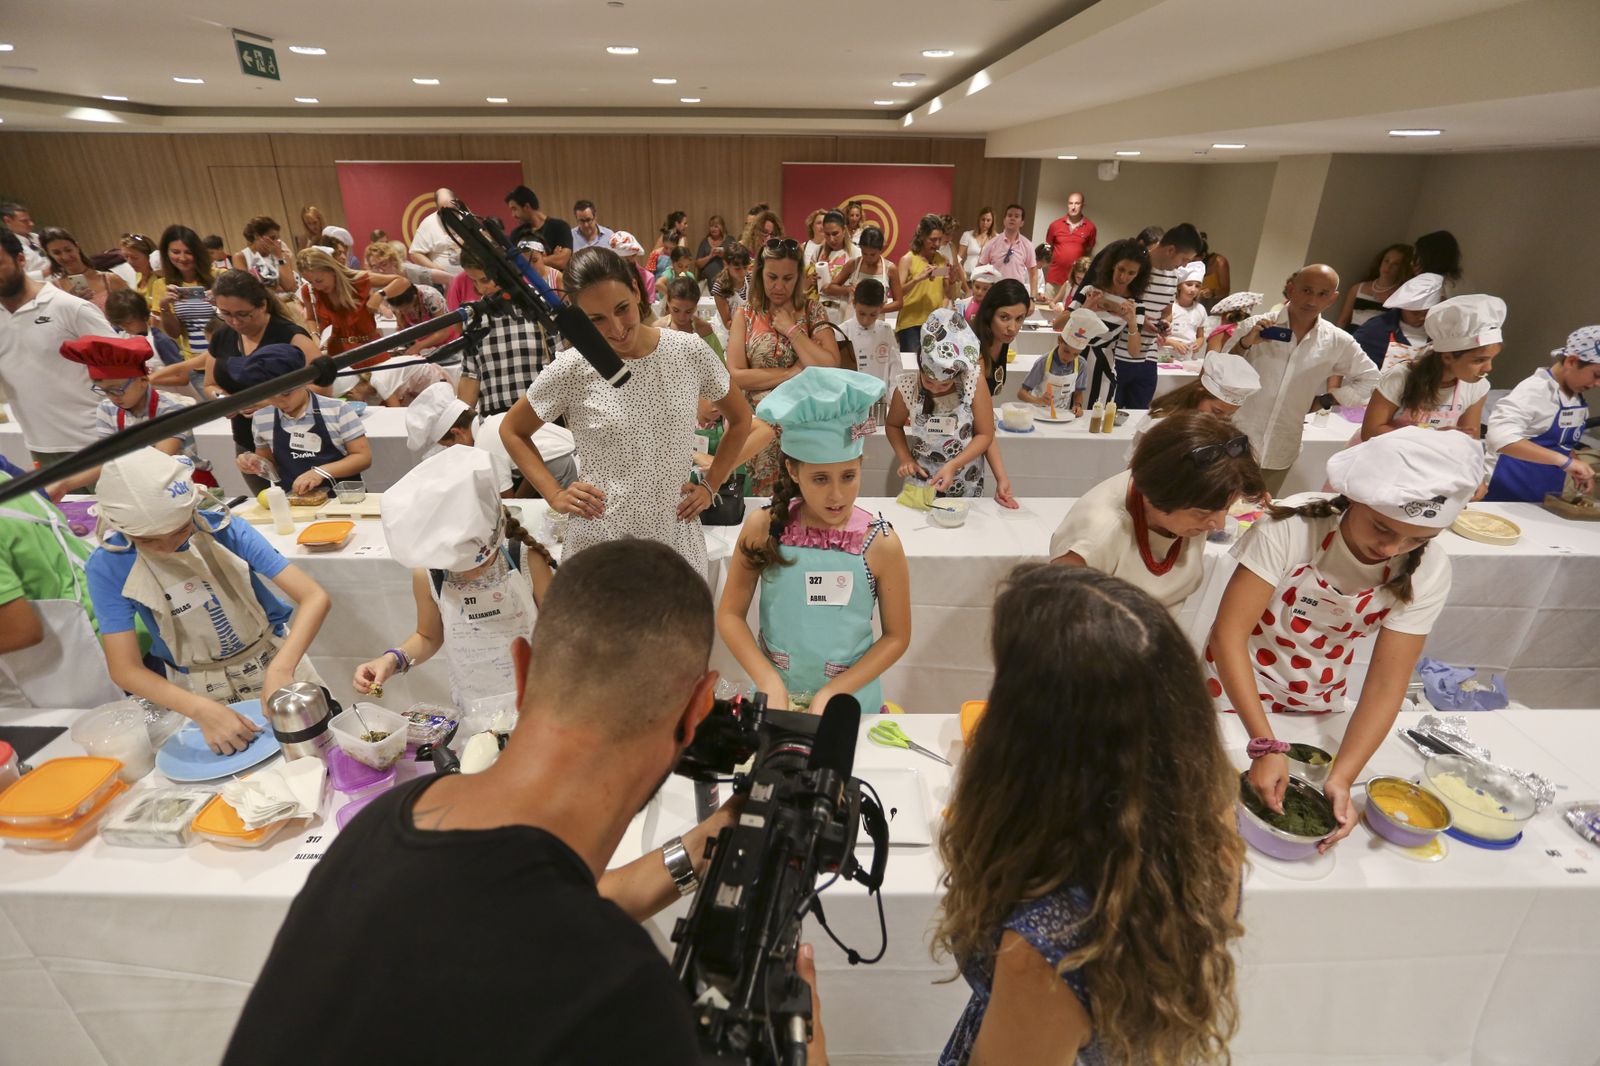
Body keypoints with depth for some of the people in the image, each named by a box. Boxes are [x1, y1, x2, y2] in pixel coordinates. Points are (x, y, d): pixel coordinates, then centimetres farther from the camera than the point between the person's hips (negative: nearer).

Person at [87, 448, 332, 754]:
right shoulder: (109, 566, -13)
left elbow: (314, 597, -22)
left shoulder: (223, 529, -16)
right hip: (198, 691, 1)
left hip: (272, 664, -1)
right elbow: (125, 669, -14)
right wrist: (201, 710, -31)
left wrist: (280, 670, -36)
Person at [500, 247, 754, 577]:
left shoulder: (689, 351, -4)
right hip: (600, 539, -1)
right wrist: (554, 495, -2)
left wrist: (711, 485, 4)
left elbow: (740, 419, 11)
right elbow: (512, 431, 8)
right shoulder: (572, 369, -8)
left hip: (677, 535, 2)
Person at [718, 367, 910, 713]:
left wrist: (832, 694, -14)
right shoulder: (764, 527, -15)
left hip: (851, 701, 0)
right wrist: (771, 684, -16)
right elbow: (730, 614, -7)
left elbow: (896, 636, -7)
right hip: (775, 695, 1)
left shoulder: (881, 544, -16)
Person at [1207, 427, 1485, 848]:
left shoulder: (1427, 573, -17)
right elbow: (1229, 634, -31)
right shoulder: (1293, 528, -30)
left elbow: (1386, 686, -18)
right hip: (1235, 689, -3)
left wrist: (1340, 779, -31)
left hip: (1318, 702, 3)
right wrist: (1266, 745, -37)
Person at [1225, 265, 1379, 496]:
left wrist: (1328, 398, 4)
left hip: (1280, 452, 3)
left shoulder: (1338, 342, 2)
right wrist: (1244, 344, -21)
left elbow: (1369, 378, 15)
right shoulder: (1255, 326, -5)